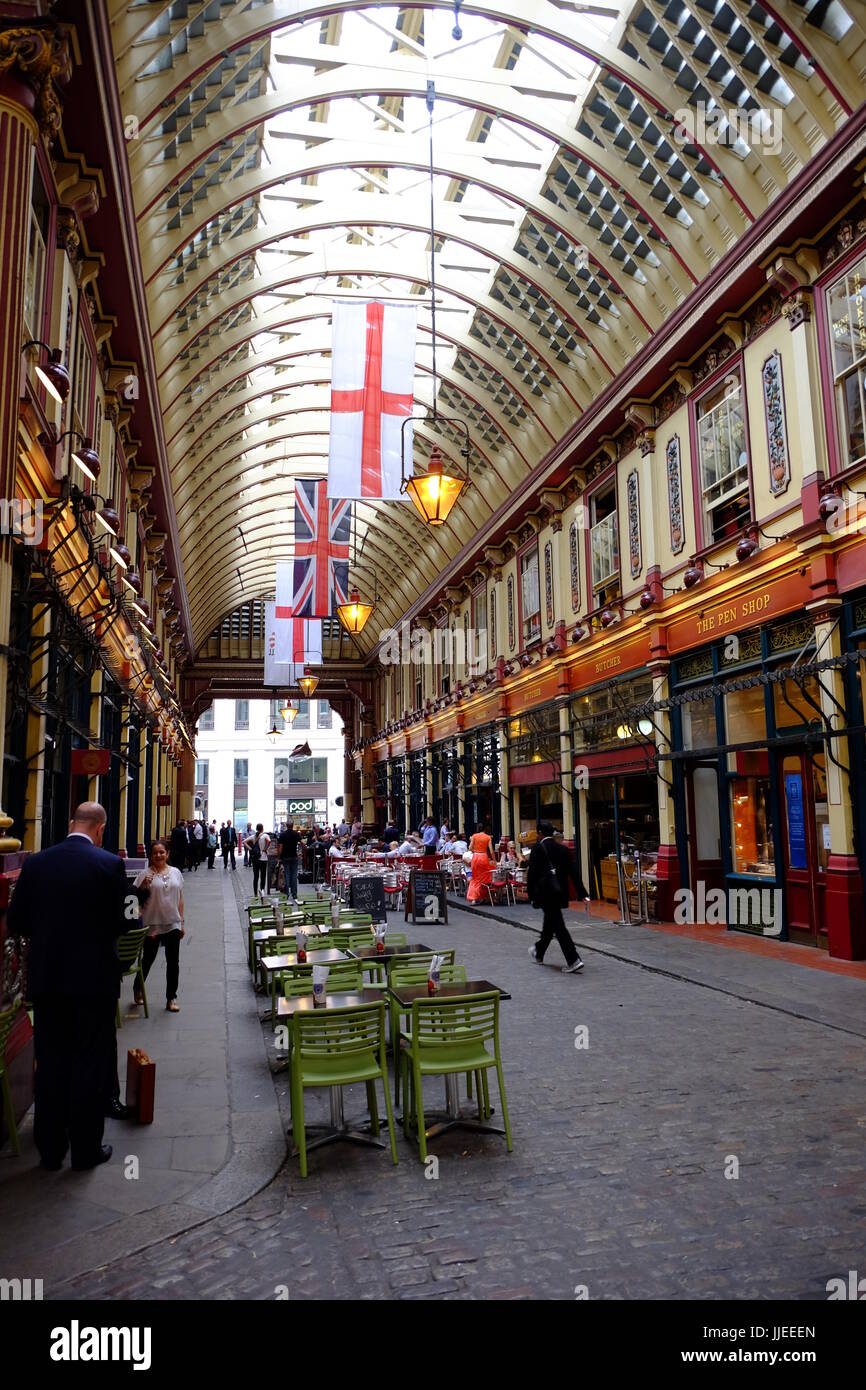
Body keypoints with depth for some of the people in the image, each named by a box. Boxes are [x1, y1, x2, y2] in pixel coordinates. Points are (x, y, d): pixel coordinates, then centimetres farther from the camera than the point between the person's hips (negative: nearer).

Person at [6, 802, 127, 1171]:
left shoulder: (35, 863, -2)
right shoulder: (109, 864, -13)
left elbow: (15, 923, 2)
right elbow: (121, 923, -10)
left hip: (46, 979, 3)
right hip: (94, 978, -3)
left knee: (50, 1064, 15)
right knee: (90, 1064, 9)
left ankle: (50, 1149, 24)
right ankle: (86, 1149, 18)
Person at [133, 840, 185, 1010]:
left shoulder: (176, 873, 6)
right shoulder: (145, 874, -6)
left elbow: (180, 899, 10)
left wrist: (182, 922, 9)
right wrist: (143, 886, -25)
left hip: (173, 924, 3)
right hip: (152, 925, -3)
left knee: (173, 962, 4)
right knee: (148, 959, 12)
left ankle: (171, 998, 16)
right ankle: (138, 988, 38)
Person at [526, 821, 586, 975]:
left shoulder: (537, 848, -8)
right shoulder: (563, 849, 8)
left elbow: (532, 872, -11)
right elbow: (572, 872, 5)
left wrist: (531, 894, -4)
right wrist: (581, 893, 5)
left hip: (545, 892, -7)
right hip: (560, 892, 7)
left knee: (558, 926, -5)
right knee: (549, 923, 21)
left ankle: (574, 960, -12)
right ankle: (539, 953, 39)